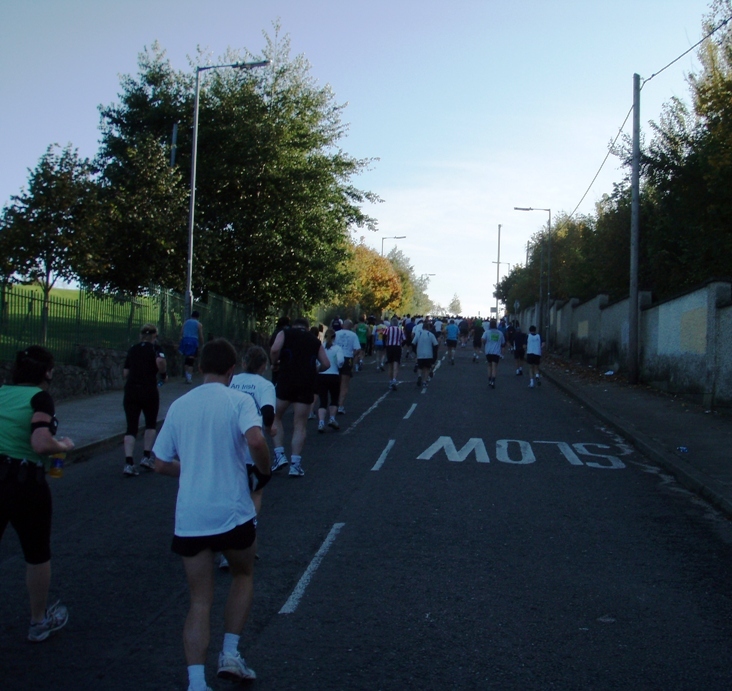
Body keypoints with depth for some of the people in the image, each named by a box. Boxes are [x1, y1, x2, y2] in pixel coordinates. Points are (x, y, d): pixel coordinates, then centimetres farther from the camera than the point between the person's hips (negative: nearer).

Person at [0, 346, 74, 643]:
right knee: (37, 554, 14)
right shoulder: (40, 397, -12)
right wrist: (64, 445, -4)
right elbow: (41, 444, -23)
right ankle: (39, 622, 29)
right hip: (25, 483, -5)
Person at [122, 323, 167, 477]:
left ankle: (128, 464, -9)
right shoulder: (155, 348, -1)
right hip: (148, 391, -3)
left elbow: (125, 373, 11)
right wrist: (163, 374, -6)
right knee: (151, 424, 19)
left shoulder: (132, 349, 13)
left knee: (131, 428, 3)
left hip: (130, 391, 3)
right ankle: (146, 457, 14)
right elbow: (160, 361, -23)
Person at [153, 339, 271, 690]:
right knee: (243, 575, 25)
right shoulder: (239, 400, -6)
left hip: (189, 518, 3)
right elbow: (255, 440, -24)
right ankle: (230, 654, 18)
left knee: (199, 601, 11)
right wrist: (264, 470, -6)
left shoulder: (179, 405, 6)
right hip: (232, 512, -3)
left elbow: (161, 464, 11)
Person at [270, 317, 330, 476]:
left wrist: (275, 363, 8)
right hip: (308, 384, 2)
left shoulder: (285, 334, 10)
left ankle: (280, 455, 4)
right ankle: (295, 464, 3)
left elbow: (275, 350, -10)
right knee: (300, 424, 7)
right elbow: (326, 364, 12)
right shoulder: (315, 341, 18)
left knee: (275, 417, 15)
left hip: (287, 379, -2)